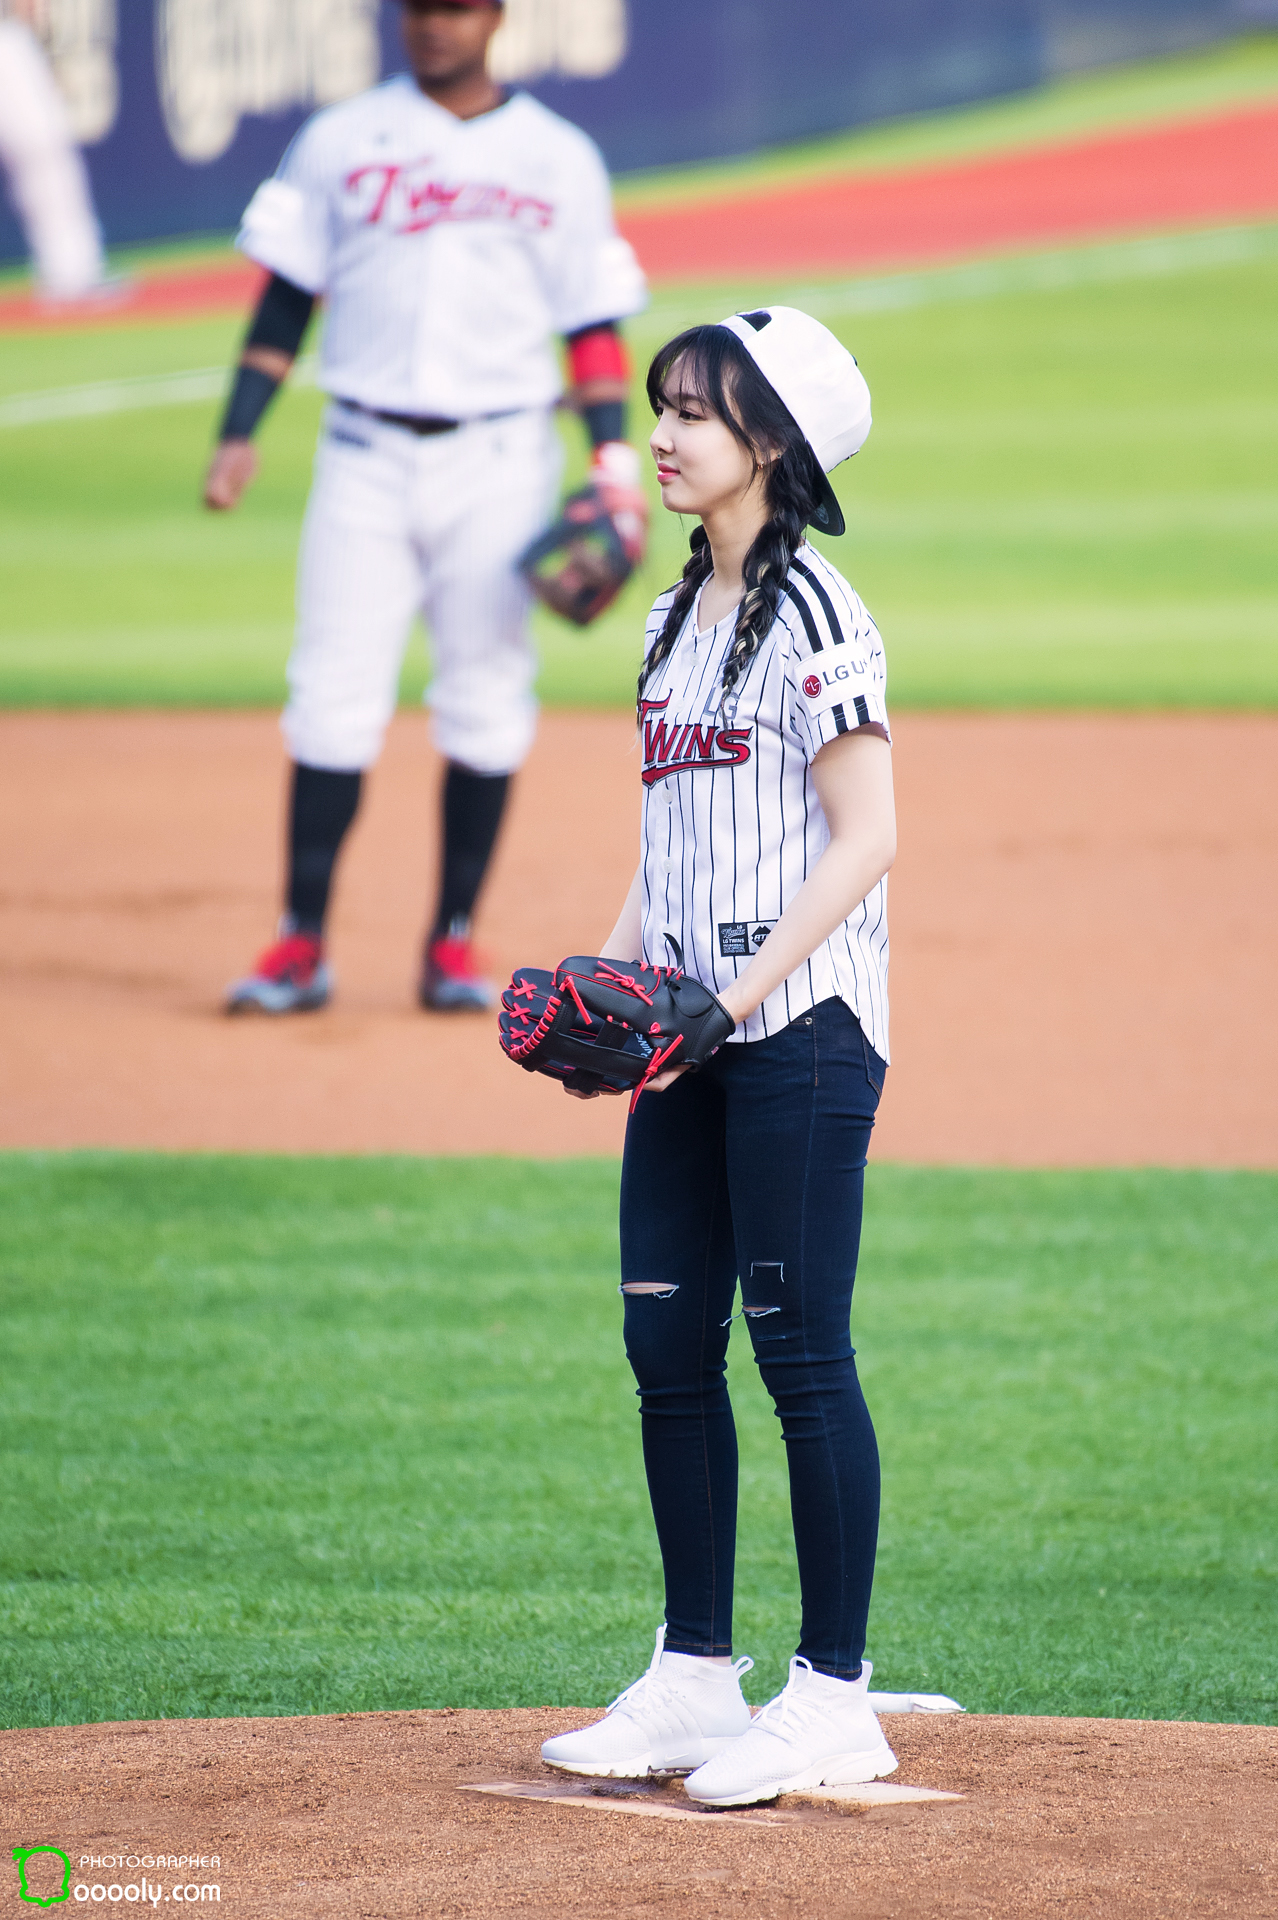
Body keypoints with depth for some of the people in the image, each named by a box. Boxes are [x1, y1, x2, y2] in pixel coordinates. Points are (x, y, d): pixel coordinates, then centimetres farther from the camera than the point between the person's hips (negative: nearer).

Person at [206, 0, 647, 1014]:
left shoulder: (559, 158, 6)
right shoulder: (337, 141, 7)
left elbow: (594, 321, 6)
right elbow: (286, 297, 7)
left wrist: (614, 457, -5)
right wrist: (239, 435, -1)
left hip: (499, 462, 0)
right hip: (366, 457, 0)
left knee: (487, 702, 0)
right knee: (334, 698, -6)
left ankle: (454, 942, 8)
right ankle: (302, 942, -2)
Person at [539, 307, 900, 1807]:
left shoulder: (813, 614, -10)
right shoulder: (676, 621, 16)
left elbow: (864, 840, -15)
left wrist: (737, 997, -20)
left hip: (801, 1025, -8)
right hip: (692, 1037, 8)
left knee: (799, 1349, -6)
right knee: (668, 1347, 8)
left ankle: (835, 1696, -1)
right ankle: (694, 1680, 16)